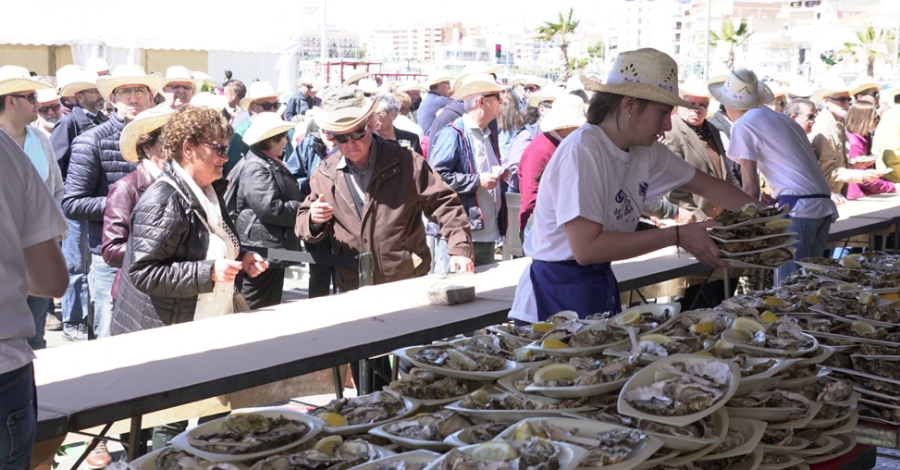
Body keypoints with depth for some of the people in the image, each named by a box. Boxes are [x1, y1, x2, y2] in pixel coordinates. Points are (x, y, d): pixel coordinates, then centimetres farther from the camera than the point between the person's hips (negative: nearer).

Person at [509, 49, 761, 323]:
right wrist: (678, 236, -23)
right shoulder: (583, 151, -22)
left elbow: (705, 185, 17)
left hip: (602, 287, 8)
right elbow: (586, 247, -28)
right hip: (557, 298, -8)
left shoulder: (646, 152, 1)